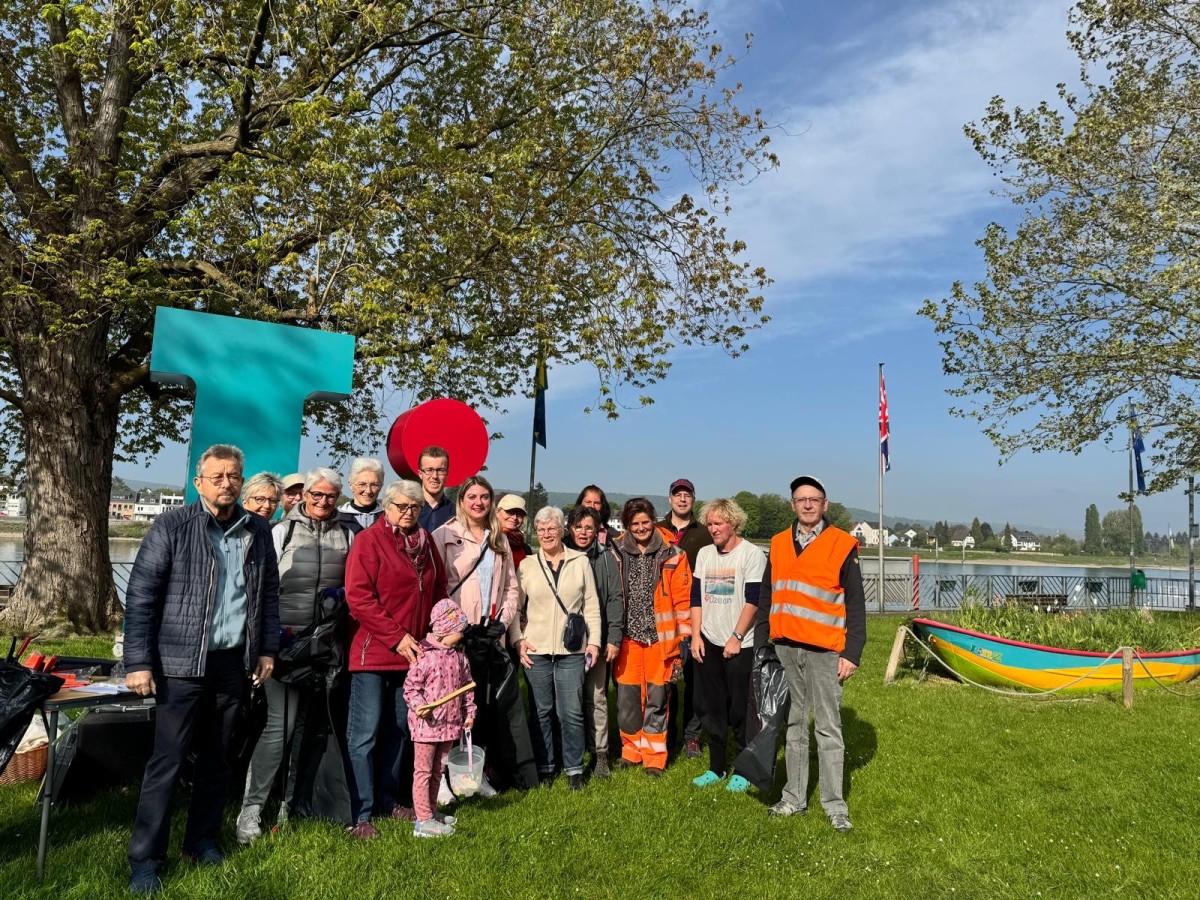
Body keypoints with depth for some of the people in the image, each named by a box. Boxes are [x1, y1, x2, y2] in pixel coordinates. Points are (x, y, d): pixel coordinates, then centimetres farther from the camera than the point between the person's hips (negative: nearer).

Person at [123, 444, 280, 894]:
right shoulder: (171, 525, -6)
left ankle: (202, 840, 28)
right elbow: (141, 596, -7)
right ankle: (145, 859, 14)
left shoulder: (258, 531, 6)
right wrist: (138, 662, -11)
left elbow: (269, 594, 13)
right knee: (166, 761, 1)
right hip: (181, 662, -4)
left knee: (216, 758, 13)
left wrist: (267, 649, 9)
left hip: (233, 662, 4)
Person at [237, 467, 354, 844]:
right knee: (281, 721, -9)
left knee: (313, 722, 10)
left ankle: (293, 799, 23)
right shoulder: (282, 531, 2)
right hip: (286, 639, -3)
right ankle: (251, 807, 2)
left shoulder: (346, 535, 8)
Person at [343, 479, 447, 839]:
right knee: (365, 733, -2)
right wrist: (396, 637, -17)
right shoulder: (368, 540, -8)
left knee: (398, 729, 15)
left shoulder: (425, 542, 10)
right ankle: (359, 815, 7)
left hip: (412, 652, 6)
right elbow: (358, 597, -15)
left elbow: (439, 592, 17)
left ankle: (388, 799, 29)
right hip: (373, 652, -6)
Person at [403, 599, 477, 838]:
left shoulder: (458, 656, 5)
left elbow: (467, 684, 14)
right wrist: (418, 704, -29)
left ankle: (431, 811, 33)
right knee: (423, 771, 3)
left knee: (438, 770, 19)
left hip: (450, 724, 7)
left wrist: (469, 710, 12)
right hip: (426, 724, -7)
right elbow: (410, 686, -15)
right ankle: (423, 821, 8)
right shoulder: (425, 655, -17)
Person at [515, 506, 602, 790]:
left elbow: (591, 604, 5)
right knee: (541, 711, 8)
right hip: (536, 649, 1)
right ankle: (544, 768, 22)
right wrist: (518, 639, -2)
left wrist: (594, 640, 0)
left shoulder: (580, 562, 3)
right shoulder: (527, 565, 4)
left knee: (572, 712, 1)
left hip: (572, 650, 0)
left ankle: (574, 769, 16)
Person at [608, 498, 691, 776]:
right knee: (626, 696, 4)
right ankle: (632, 748, 24)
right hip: (628, 637, 2)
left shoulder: (671, 554, 1)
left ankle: (654, 756, 19)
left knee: (656, 698, 4)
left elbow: (683, 597, 2)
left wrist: (684, 635, -1)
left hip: (660, 637, -1)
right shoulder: (616, 552, 5)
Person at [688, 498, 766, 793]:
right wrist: (695, 635, 2)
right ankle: (716, 767, 23)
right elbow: (696, 598, 10)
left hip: (740, 645, -5)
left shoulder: (752, 554, -7)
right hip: (708, 643, 5)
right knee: (712, 709, 11)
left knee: (740, 711, 2)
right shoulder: (704, 554, 9)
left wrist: (736, 637, -14)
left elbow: (753, 601, -11)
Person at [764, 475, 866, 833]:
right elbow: (766, 598, 14)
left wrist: (852, 653, -8)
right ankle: (794, 797, 22)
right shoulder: (779, 544, 10)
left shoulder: (842, 545, -3)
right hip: (784, 648, 4)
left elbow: (855, 605, -3)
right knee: (792, 725, 12)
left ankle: (835, 804, 12)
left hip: (824, 650, -4)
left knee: (828, 728, 2)